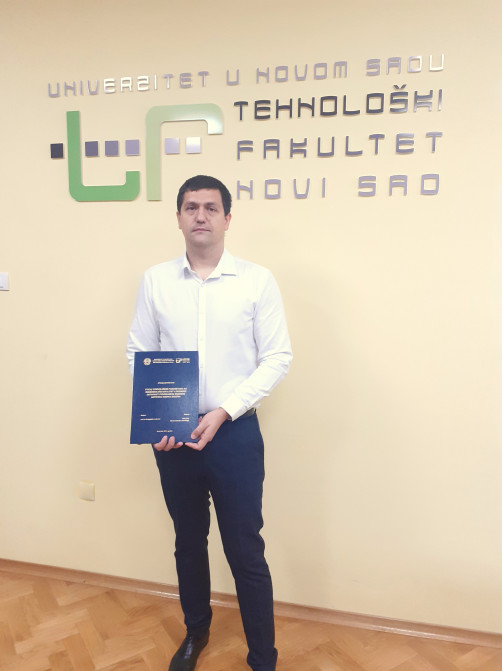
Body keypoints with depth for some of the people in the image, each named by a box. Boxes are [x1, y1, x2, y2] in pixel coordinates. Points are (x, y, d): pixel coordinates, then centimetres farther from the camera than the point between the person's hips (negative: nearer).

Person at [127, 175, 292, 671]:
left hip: (235, 433, -3)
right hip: (171, 436, 3)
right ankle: (196, 631, 46)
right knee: (188, 542, 21)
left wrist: (223, 412, -15)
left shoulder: (257, 280, -5)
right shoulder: (155, 281, 2)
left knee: (246, 552, 6)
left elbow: (277, 357, -7)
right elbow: (138, 354, 5)